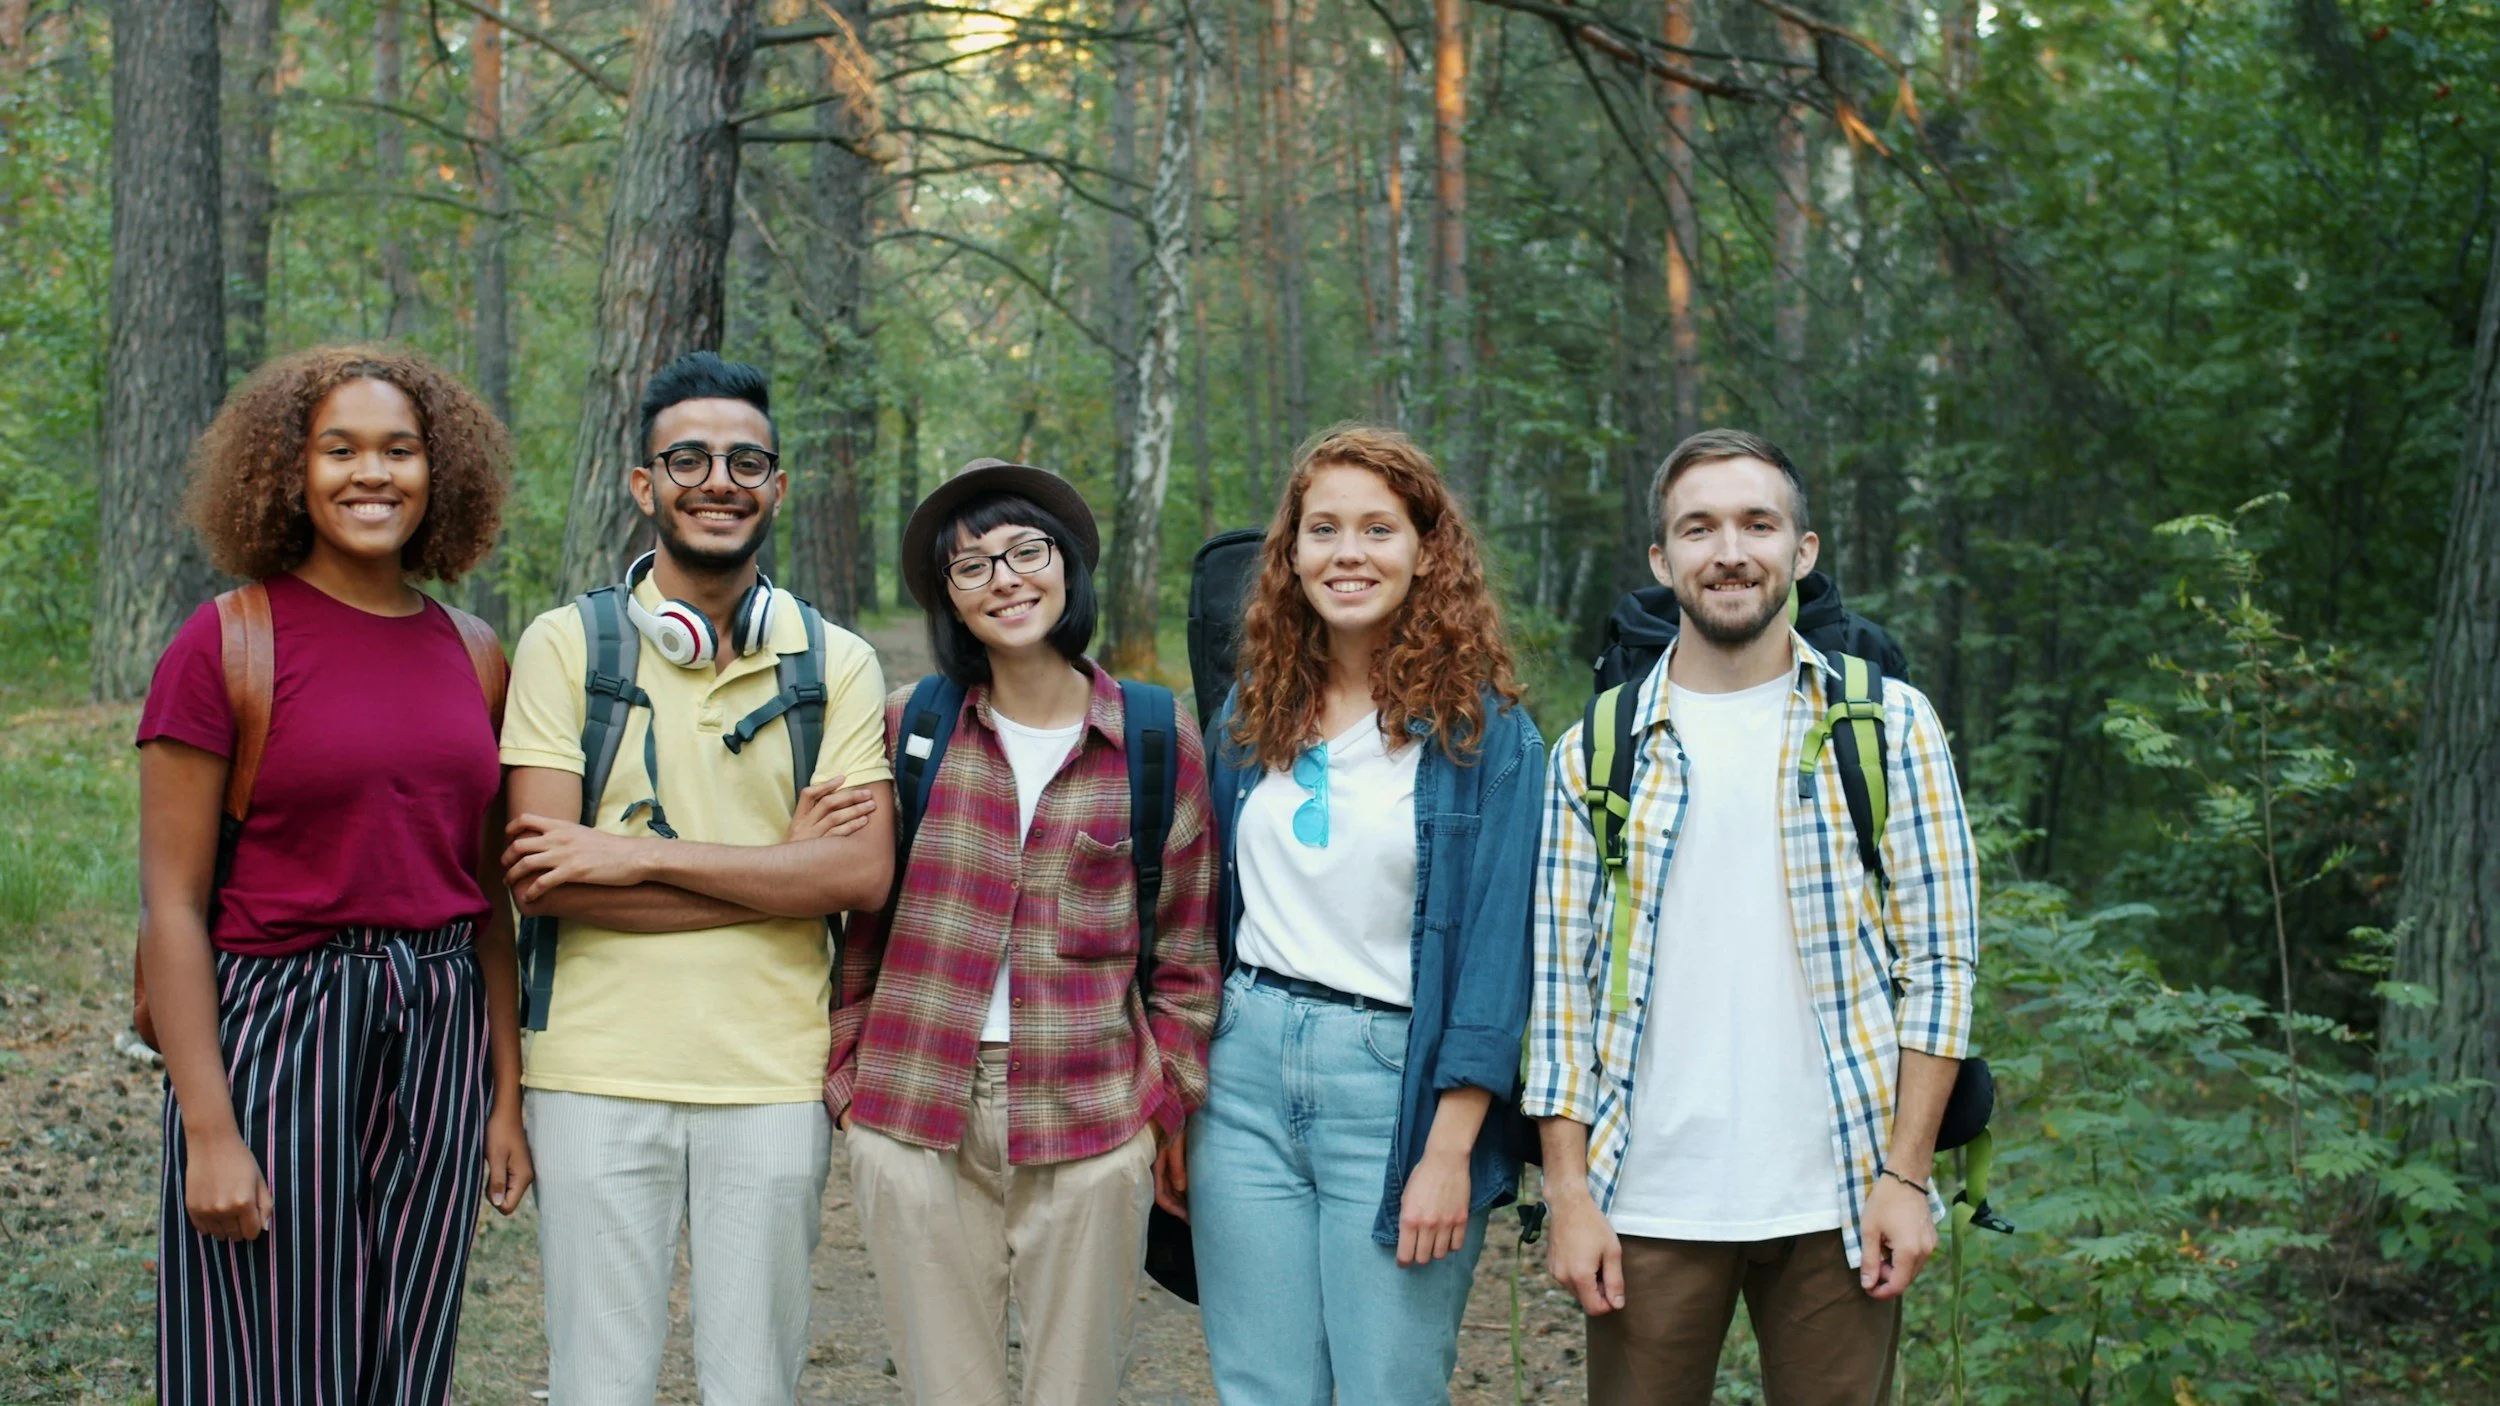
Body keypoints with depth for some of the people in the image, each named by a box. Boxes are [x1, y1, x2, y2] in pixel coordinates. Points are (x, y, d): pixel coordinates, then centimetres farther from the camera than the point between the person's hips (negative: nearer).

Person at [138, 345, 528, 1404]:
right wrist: (209, 1132, -14)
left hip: (438, 1040, 5)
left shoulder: (473, 658, 8)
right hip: (270, 1036, -5)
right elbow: (170, 906, -9)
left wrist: (507, 1095, 8)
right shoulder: (228, 644, -6)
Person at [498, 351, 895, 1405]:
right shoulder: (565, 645, 1)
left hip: (774, 1080, 1)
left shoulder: (836, 665, 5)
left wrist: (639, 855, -12)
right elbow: (537, 877, -9)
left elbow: (862, 876, -7)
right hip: (598, 1076, -1)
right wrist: (778, 870, -10)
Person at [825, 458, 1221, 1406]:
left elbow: (1185, 954, 8)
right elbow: (861, 924, 9)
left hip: (1089, 1127, -1)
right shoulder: (910, 729, 4)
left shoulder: (1162, 745, 2)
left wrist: (1168, 1103, 4)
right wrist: (848, 1076, 4)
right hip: (917, 1122, 1)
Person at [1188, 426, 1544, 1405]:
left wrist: (1450, 1152, -14)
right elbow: (1212, 913, 14)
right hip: (1247, 1072, 4)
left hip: (1398, 1081, -4)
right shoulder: (1253, 712, 9)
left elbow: (1495, 953, -9)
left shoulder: (1484, 733, -5)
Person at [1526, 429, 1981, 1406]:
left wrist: (1905, 1176, -6)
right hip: (1650, 1206, 1)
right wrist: (1569, 1194, -2)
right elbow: (1560, 987, 5)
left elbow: (1939, 964, 1)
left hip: (1834, 1204, -1)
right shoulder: (1596, 753, 6)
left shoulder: (1889, 726, 3)